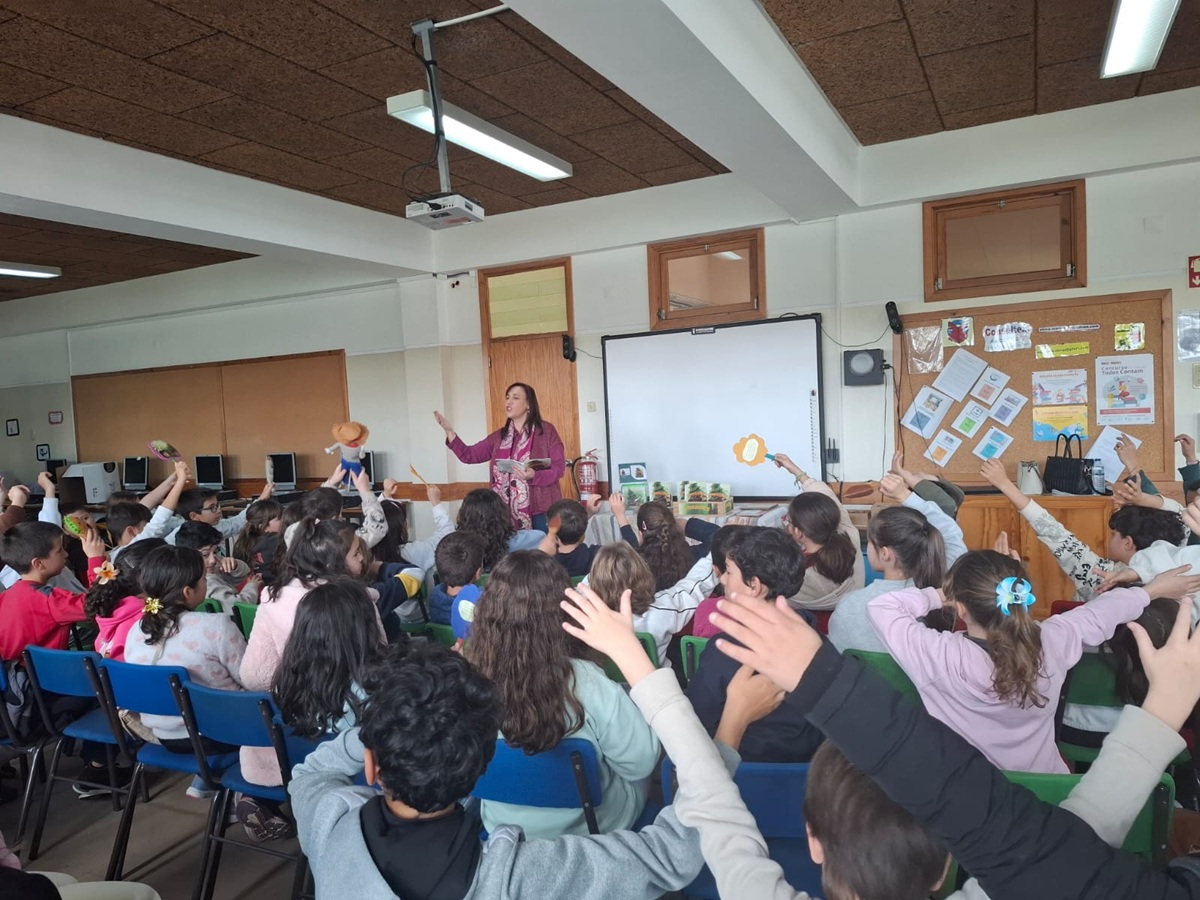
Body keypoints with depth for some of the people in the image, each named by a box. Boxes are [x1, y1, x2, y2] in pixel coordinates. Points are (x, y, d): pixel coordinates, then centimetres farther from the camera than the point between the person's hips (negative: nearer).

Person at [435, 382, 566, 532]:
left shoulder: (546, 430, -2)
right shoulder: (499, 436, 12)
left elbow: (559, 467, -6)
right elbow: (468, 455, 13)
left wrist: (534, 476, -23)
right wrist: (449, 431, 2)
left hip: (540, 511, -4)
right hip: (509, 513, 4)